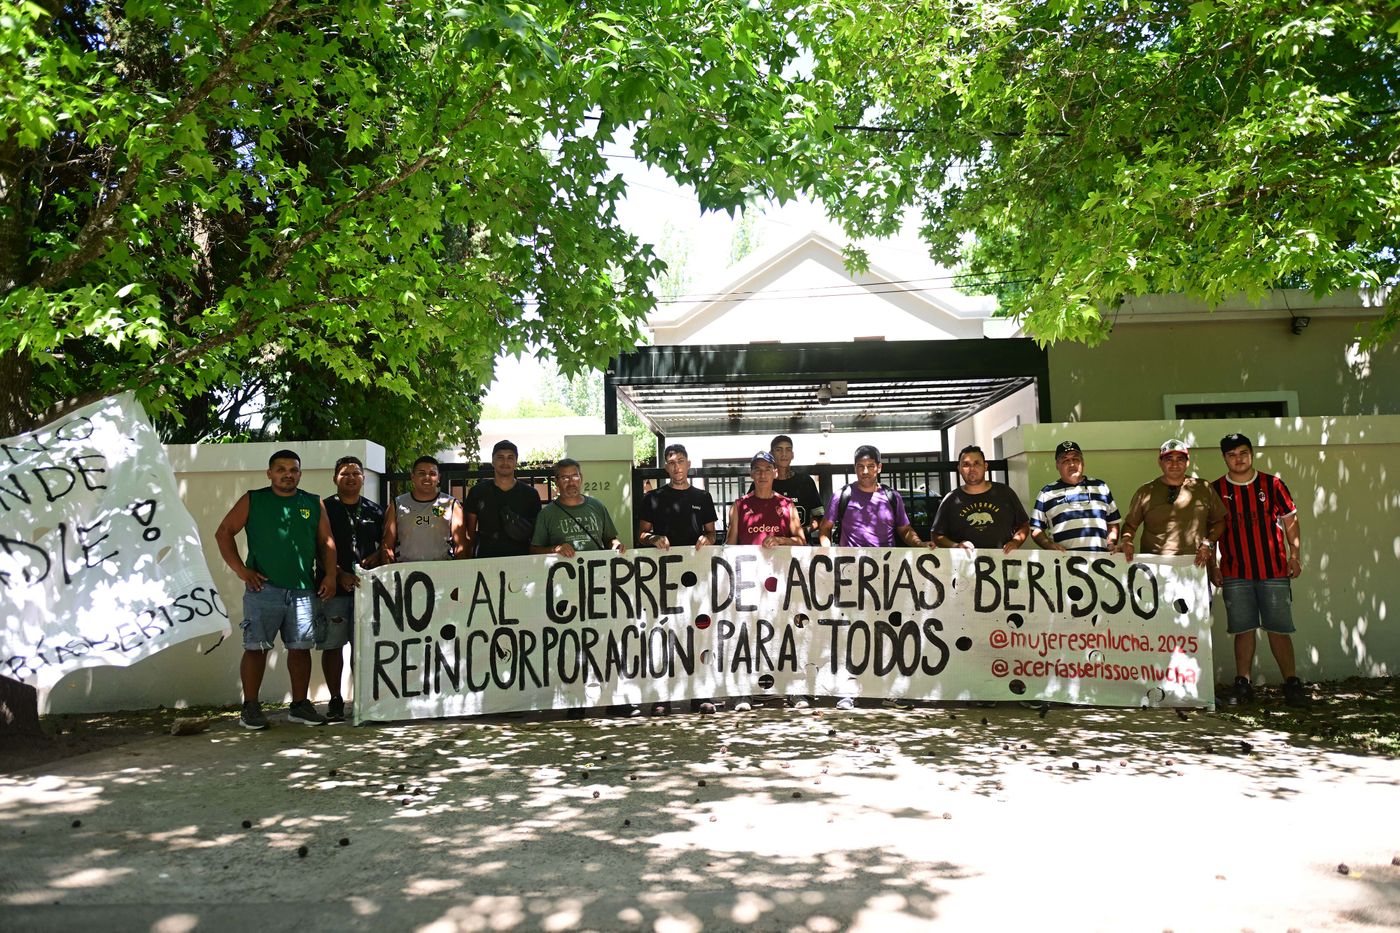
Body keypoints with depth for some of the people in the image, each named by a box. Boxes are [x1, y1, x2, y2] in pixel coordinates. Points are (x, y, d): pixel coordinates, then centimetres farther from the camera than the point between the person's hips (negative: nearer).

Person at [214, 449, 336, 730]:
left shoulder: (314, 504, 12)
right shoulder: (252, 500, 5)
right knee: (256, 647, -1)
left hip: (303, 590, 3)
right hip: (263, 588, -2)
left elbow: (327, 542, 15)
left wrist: (330, 575, 3)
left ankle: (300, 705, 15)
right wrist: (241, 569, -5)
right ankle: (250, 707, 8)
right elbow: (223, 532, 4)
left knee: (301, 648, 6)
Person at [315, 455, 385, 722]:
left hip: (366, 586, 2)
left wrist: (376, 557, -3)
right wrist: (340, 575, -14)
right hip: (333, 587, -2)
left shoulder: (374, 510, 13)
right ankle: (335, 701, 10)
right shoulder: (324, 508, 3)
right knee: (333, 645, 1)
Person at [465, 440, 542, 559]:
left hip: (521, 558, 0)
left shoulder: (530, 494, 5)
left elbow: (536, 534, 9)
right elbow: (470, 530, 8)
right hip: (486, 558, 0)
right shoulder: (477, 492, 5)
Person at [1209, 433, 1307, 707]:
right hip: (1235, 573, 1)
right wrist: (1212, 566, 3)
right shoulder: (1216, 490, 4)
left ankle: (1291, 683, 11)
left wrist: (1295, 555, 0)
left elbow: (1290, 520, 8)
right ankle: (1242, 684, 11)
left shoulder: (1272, 484, 3)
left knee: (1279, 628, 2)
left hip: (1274, 570, 0)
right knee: (1243, 630, 4)